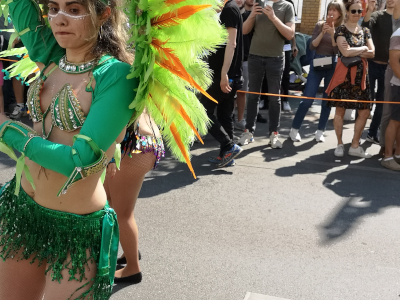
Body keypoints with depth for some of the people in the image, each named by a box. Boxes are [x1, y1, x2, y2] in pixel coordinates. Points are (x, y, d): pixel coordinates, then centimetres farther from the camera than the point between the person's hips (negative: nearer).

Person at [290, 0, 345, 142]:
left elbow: (338, 50, -8)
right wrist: (323, 33, -15)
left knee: (327, 100, 6)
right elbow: (312, 46, -4)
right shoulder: (320, 25, 2)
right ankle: (294, 129, 6)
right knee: (307, 99, -5)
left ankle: (320, 131, 16)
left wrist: (332, 33, -17)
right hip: (317, 64, -1)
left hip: (333, 66, 1)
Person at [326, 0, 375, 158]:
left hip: (361, 75, 5)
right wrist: (363, 49, -3)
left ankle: (355, 146, 13)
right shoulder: (341, 30, -3)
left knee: (365, 111, 3)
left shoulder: (365, 31, 13)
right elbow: (346, 52, -16)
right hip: (344, 74, -5)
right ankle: (340, 144, 13)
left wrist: (353, 51, -11)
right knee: (340, 109, 0)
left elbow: (372, 53, 2)